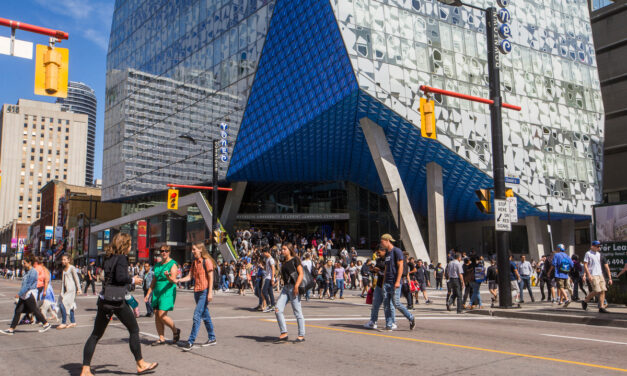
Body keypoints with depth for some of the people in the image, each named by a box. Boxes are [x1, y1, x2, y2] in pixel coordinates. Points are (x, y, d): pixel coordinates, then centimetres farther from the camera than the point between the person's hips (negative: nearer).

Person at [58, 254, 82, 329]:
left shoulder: (72, 268, -6)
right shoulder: (64, 269, 16)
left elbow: (76, 278, -8)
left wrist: (78, 289, -11)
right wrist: (62, 291, 19)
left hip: (71, 289, -8)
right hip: (65, 289, 8)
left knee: (62, 304, -14)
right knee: (70, 305, 9)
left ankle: (64, 323, -9)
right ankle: (73, 322, 16)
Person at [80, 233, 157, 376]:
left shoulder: (108, 258, 11)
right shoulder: (121, 258, -11)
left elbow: (111, 276, 13)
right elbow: (120, 277, -23)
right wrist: (133, 280, -6)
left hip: (104, 300, 7)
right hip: (117, 301, -7)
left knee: (96, 334, 9)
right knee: (134, 330, 8)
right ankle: (140, 364, 16)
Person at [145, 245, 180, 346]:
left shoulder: (172, 264, -6)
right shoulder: (157, 265, 15)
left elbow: (174, 280, -18)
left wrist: (168, 277, -40)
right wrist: (148, 294, 19)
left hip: (168, 292, -7)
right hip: (157, 292, 7)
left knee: (162, 316, -12)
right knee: (157, 316, 3)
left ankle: (175, 331, 11)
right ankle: (161, 339, 12)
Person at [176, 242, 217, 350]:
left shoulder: (206, 261, -9)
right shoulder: (194, 262, 13)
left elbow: (211, 278, -11)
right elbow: (189, 276, 8)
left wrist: (210, 293, -16)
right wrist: (178, 280, -8)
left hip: (204, 292, -8)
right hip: (197, 291, 8)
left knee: (197, 315, -12)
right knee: (205, 315, 13)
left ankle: (191, 341, -10)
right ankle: (212, 338, 23)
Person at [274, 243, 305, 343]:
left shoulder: (295, 260, -4)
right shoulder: (284, 262, 18)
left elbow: (301, 274, -10)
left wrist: (296, 286, -19)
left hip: (293, 287, -7)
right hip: (285, 288, 8)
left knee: (297, 312, -2)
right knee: (277, 310, -4)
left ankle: (301, 335, 7)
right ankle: (284, 334, 1)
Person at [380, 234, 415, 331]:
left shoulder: (397, 251, -7)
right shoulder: (387, 253, 18)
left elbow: (400, 267, -13)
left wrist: (397, 281, -20)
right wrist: (383, 282, 16)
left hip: (395, 283, -8)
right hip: (387, 283, 8)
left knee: (396, 303, -9)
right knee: (386, 304, 2)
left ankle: (411, 318, 9)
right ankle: (388, 326, 5)